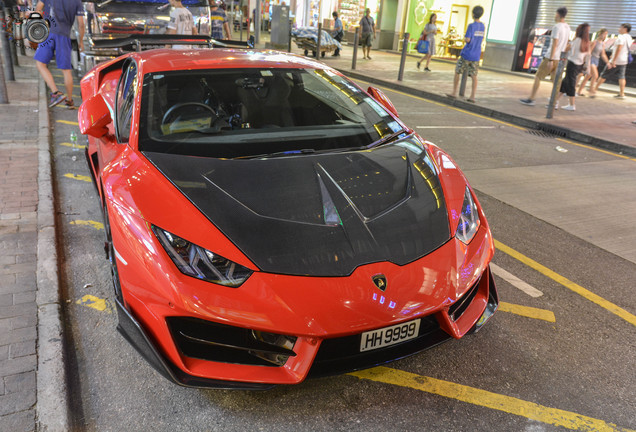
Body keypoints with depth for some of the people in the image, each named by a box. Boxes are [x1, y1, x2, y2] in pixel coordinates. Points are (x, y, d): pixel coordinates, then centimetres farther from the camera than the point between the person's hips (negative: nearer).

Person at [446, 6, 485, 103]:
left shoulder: (471, 26, -12)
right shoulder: (483, 26, 9)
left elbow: (467, 40, -18)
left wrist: (464, 38, 3)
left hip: (466, 54, -5)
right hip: (476, 56, 5)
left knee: (457, 72, 9)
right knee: (474, 75, 4)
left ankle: (454, 92, 9)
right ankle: (472, 96, -3)